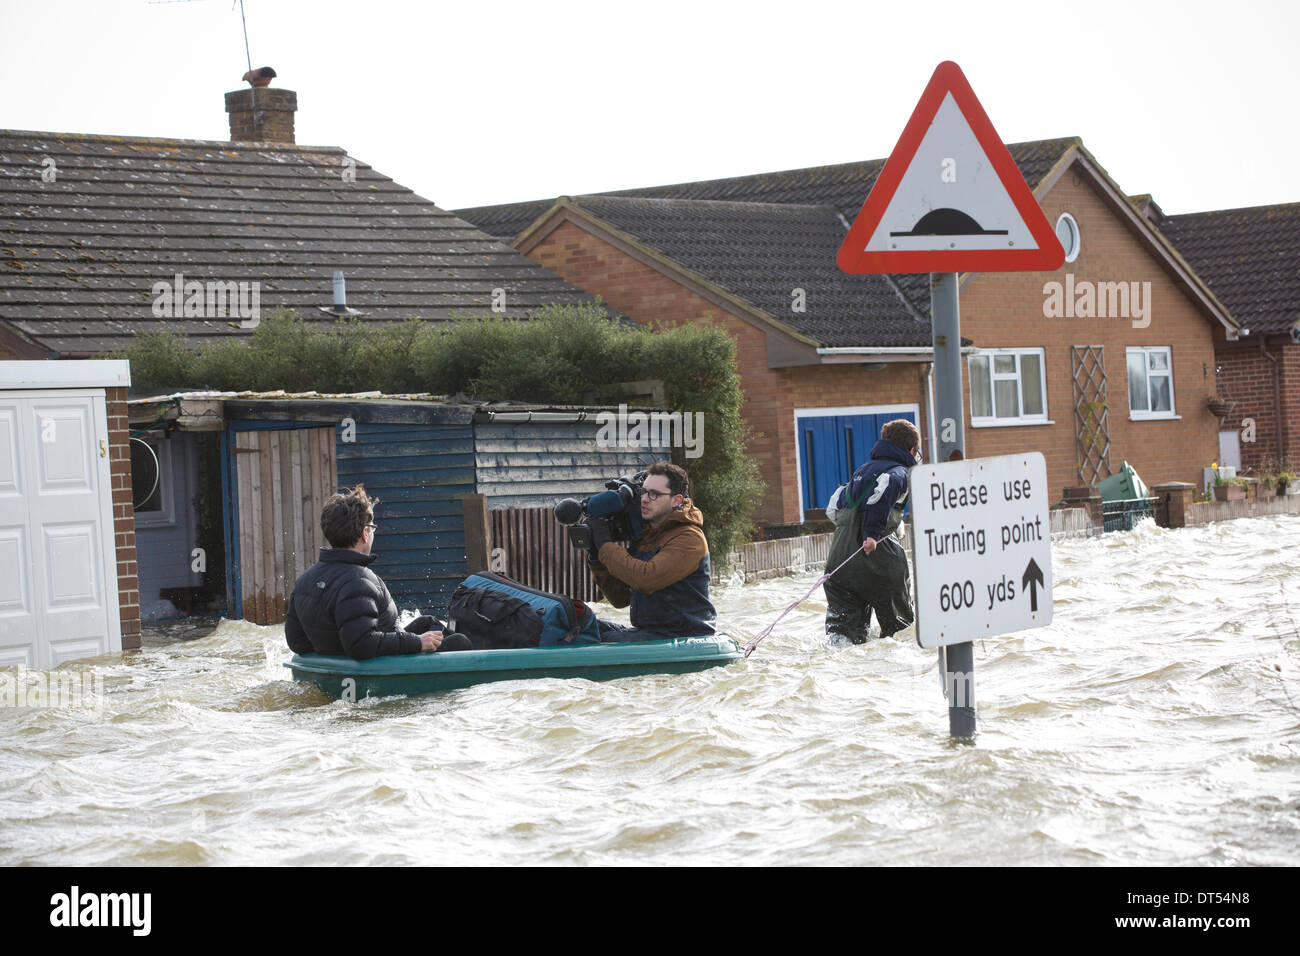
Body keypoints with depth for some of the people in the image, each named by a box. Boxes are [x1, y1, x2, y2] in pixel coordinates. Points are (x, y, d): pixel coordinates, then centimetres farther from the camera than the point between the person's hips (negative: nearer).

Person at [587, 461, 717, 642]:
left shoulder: (689, 539, -13)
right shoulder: (644, 536, 13)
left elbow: (647, 578, -28)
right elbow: (620, 598, 13)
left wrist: (604, 545, -17)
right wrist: (596, 559, 0)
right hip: (646, 631, 8)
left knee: (609, 641, -25)